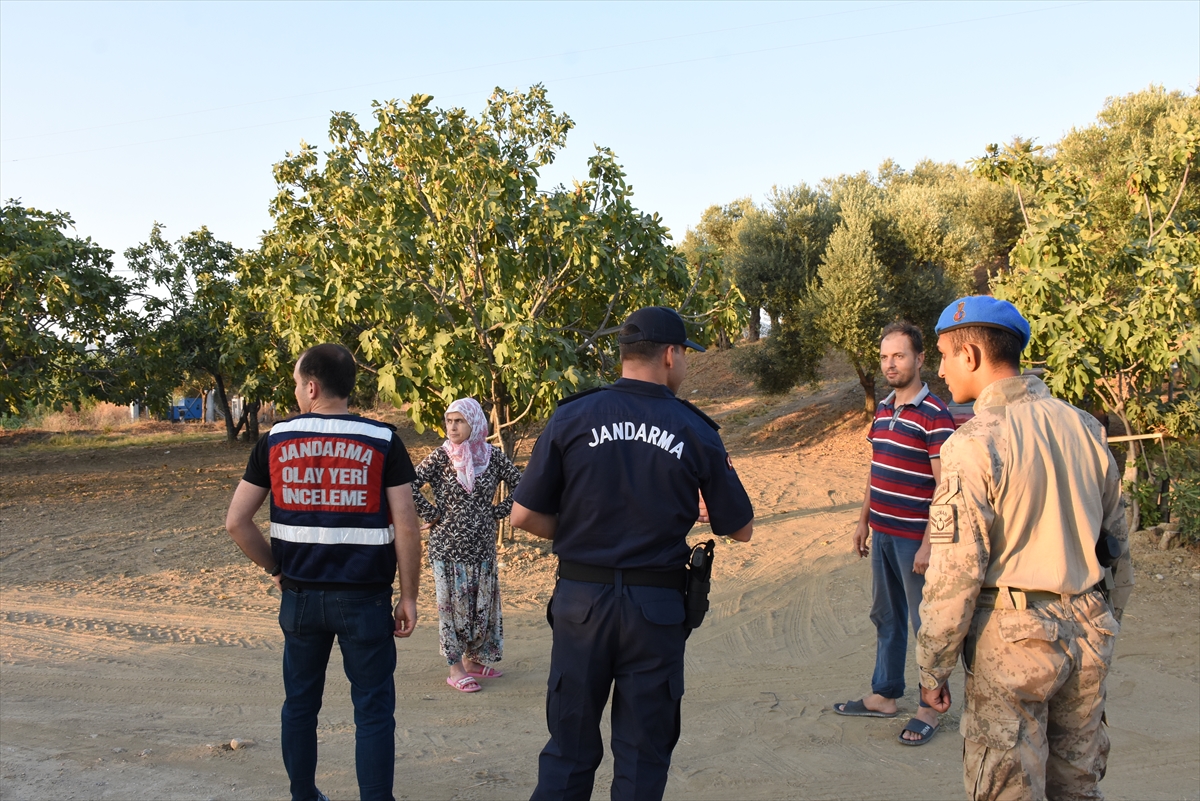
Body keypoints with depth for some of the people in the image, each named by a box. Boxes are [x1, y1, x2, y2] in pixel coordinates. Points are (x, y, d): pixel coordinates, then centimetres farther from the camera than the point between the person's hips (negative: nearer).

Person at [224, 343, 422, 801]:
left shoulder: (275, 441, -1)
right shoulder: (382, 441, -7)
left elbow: (236, 522, -1)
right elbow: (405, 526, -10)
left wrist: (274, 567, 12)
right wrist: (409, 596, -1)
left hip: (301, 595, 3)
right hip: (364, 596, -2)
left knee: (300, 702, 18)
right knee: (373, 709, 6)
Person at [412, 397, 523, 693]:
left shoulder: (492, 455, -1)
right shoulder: (441, 457, -7)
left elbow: (521, 486, 4)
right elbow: (408, 487, -13)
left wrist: (497, 512, 1)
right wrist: (433, 514, -11)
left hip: (482, 544, 3)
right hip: (447, 544, -3)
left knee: (483, 602, 10)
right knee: (452, 602, 3)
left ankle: (474, 659, 28)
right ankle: (456, 669, 13)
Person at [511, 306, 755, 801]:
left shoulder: (571, 417, -4)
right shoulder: (696, 431, -4)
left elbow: (524, 516, -5)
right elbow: (741, 529, 3)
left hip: (580, 599, 1)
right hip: (656, 608, -1)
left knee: (569, 750, 14)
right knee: (642, 758, 13)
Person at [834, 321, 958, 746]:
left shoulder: (934, 415, -14)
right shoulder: (883, 409, 10)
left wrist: (929, 544, -20)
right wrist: (864, 520, 17)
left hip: (914, 538, -8)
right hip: (883, 534, 8)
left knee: (925, 623, 4)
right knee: (885, 618, 17)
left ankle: (930, 707, 18)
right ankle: (885, 695, 30)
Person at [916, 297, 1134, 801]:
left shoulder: (976, 443, -16)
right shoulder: (1084, 428, 4)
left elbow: (956, 573, -17)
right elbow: (1117, 546, 13)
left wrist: (933, 667, -7)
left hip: (1014, 636, -6)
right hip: (1089, 631, 7)